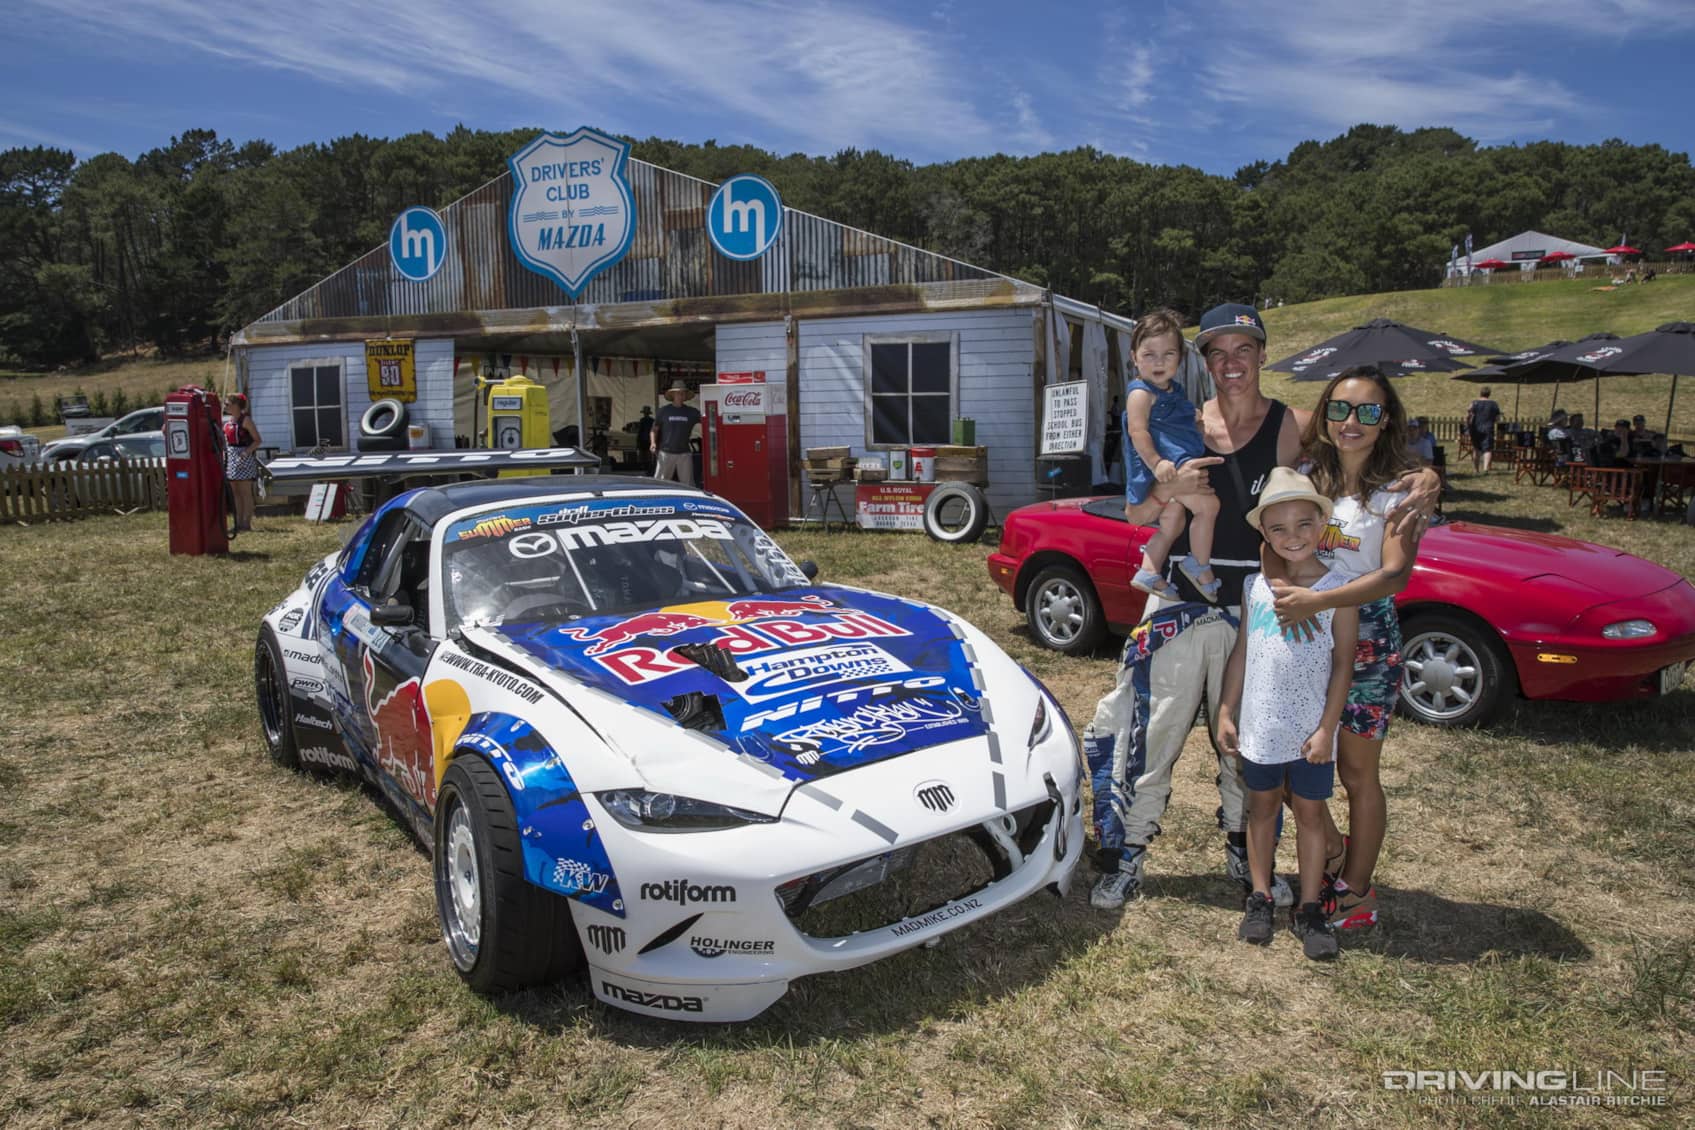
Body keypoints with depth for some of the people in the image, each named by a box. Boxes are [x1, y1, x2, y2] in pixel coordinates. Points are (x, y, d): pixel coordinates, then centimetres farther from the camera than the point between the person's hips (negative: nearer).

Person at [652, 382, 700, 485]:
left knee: (688, 484, 5)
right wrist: (653, 443, -7)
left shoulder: (691, 412, 6)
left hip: (684, 453, 2)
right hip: (666, 453, -1)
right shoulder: (664, 410, 3)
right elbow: (655, 429, 8)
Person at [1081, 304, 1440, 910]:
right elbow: (1135, 514, 1)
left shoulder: (1293, 427, -3)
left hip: (1253, 611, 0)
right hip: (1180, 608, 0)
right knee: (1154, 734, 3)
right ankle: (1127, 859, 15)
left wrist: (1424, 484, -26)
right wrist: (1171, 488, -19)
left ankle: (1245, 854, 33)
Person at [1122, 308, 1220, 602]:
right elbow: (1137, 432, -22)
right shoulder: (1140, 393, -12)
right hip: (1162, 468, -10)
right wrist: (1156, 462, -31)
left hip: (1179, 463, 10)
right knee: (1207, 504, -18)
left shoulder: (1173, 391, 18)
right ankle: (1201, 567, -5)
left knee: (1172, 522, 17)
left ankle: (1150, 572, 24)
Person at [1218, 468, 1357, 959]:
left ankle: (1309, 909, 21)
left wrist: (1327, 728, -12)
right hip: (1259, 725, 3)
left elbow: (1343, 664, -8)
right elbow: (1241, 652, 5)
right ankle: (1260, 897, 29)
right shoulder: (1255, 586, 0)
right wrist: (1226, 711, 3)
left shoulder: (1337, 590, -9)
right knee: (1262, 807, 15)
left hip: (1310, 730, -3)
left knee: (1310, 812, 10)